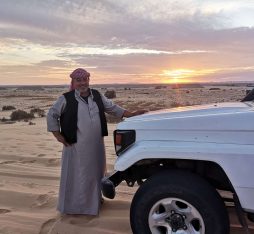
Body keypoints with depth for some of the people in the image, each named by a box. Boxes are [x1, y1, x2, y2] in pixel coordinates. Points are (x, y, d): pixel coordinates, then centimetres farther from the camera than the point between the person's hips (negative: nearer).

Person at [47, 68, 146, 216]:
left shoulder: (97, 95, 6)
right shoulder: (66, 99, -7)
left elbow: (112, 108, 13)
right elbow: (52, 115, -1)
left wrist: (131, 114, 5)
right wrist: (58, 136, -5)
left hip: (96, 145, 5)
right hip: (76, 146, -4)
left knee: (95, 173, 17)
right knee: (76, 176, 6)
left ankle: (94, 202, 38)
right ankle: (72, 205, 23)